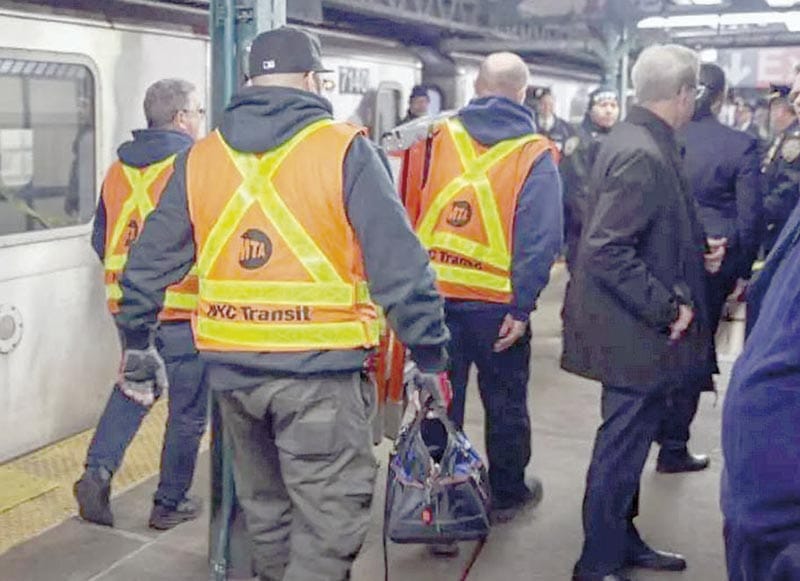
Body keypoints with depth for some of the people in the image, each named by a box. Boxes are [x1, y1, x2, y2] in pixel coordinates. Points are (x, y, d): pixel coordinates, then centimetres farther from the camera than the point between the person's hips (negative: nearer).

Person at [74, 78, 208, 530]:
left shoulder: (119, 169, 8)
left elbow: (102, 241, 15)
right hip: (184, 310, -6)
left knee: (134, 387, 23)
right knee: (188, 410, 8)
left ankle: (98, 471, 6)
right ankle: (171, 503, 18)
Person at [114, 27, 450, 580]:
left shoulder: (199, 158, 8)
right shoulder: (344, 150, -7)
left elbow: (150, 262, 12)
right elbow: (400, 264, -11)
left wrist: (137, 343, 23)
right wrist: (431, 356, -5)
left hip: (233, 369, 6)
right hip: (319, 369, -5)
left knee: (266, 512, 24)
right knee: (328, 525, 4)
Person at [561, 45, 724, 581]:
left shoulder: (639, 141, 9)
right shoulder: (644, 155, -22)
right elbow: (606, 250, -29)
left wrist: (697, 253, 9)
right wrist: (667, 308, -22)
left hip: (638, 327, 10)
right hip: (636, 334, -10)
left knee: (629, 440, 21)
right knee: (623, 446, 2)